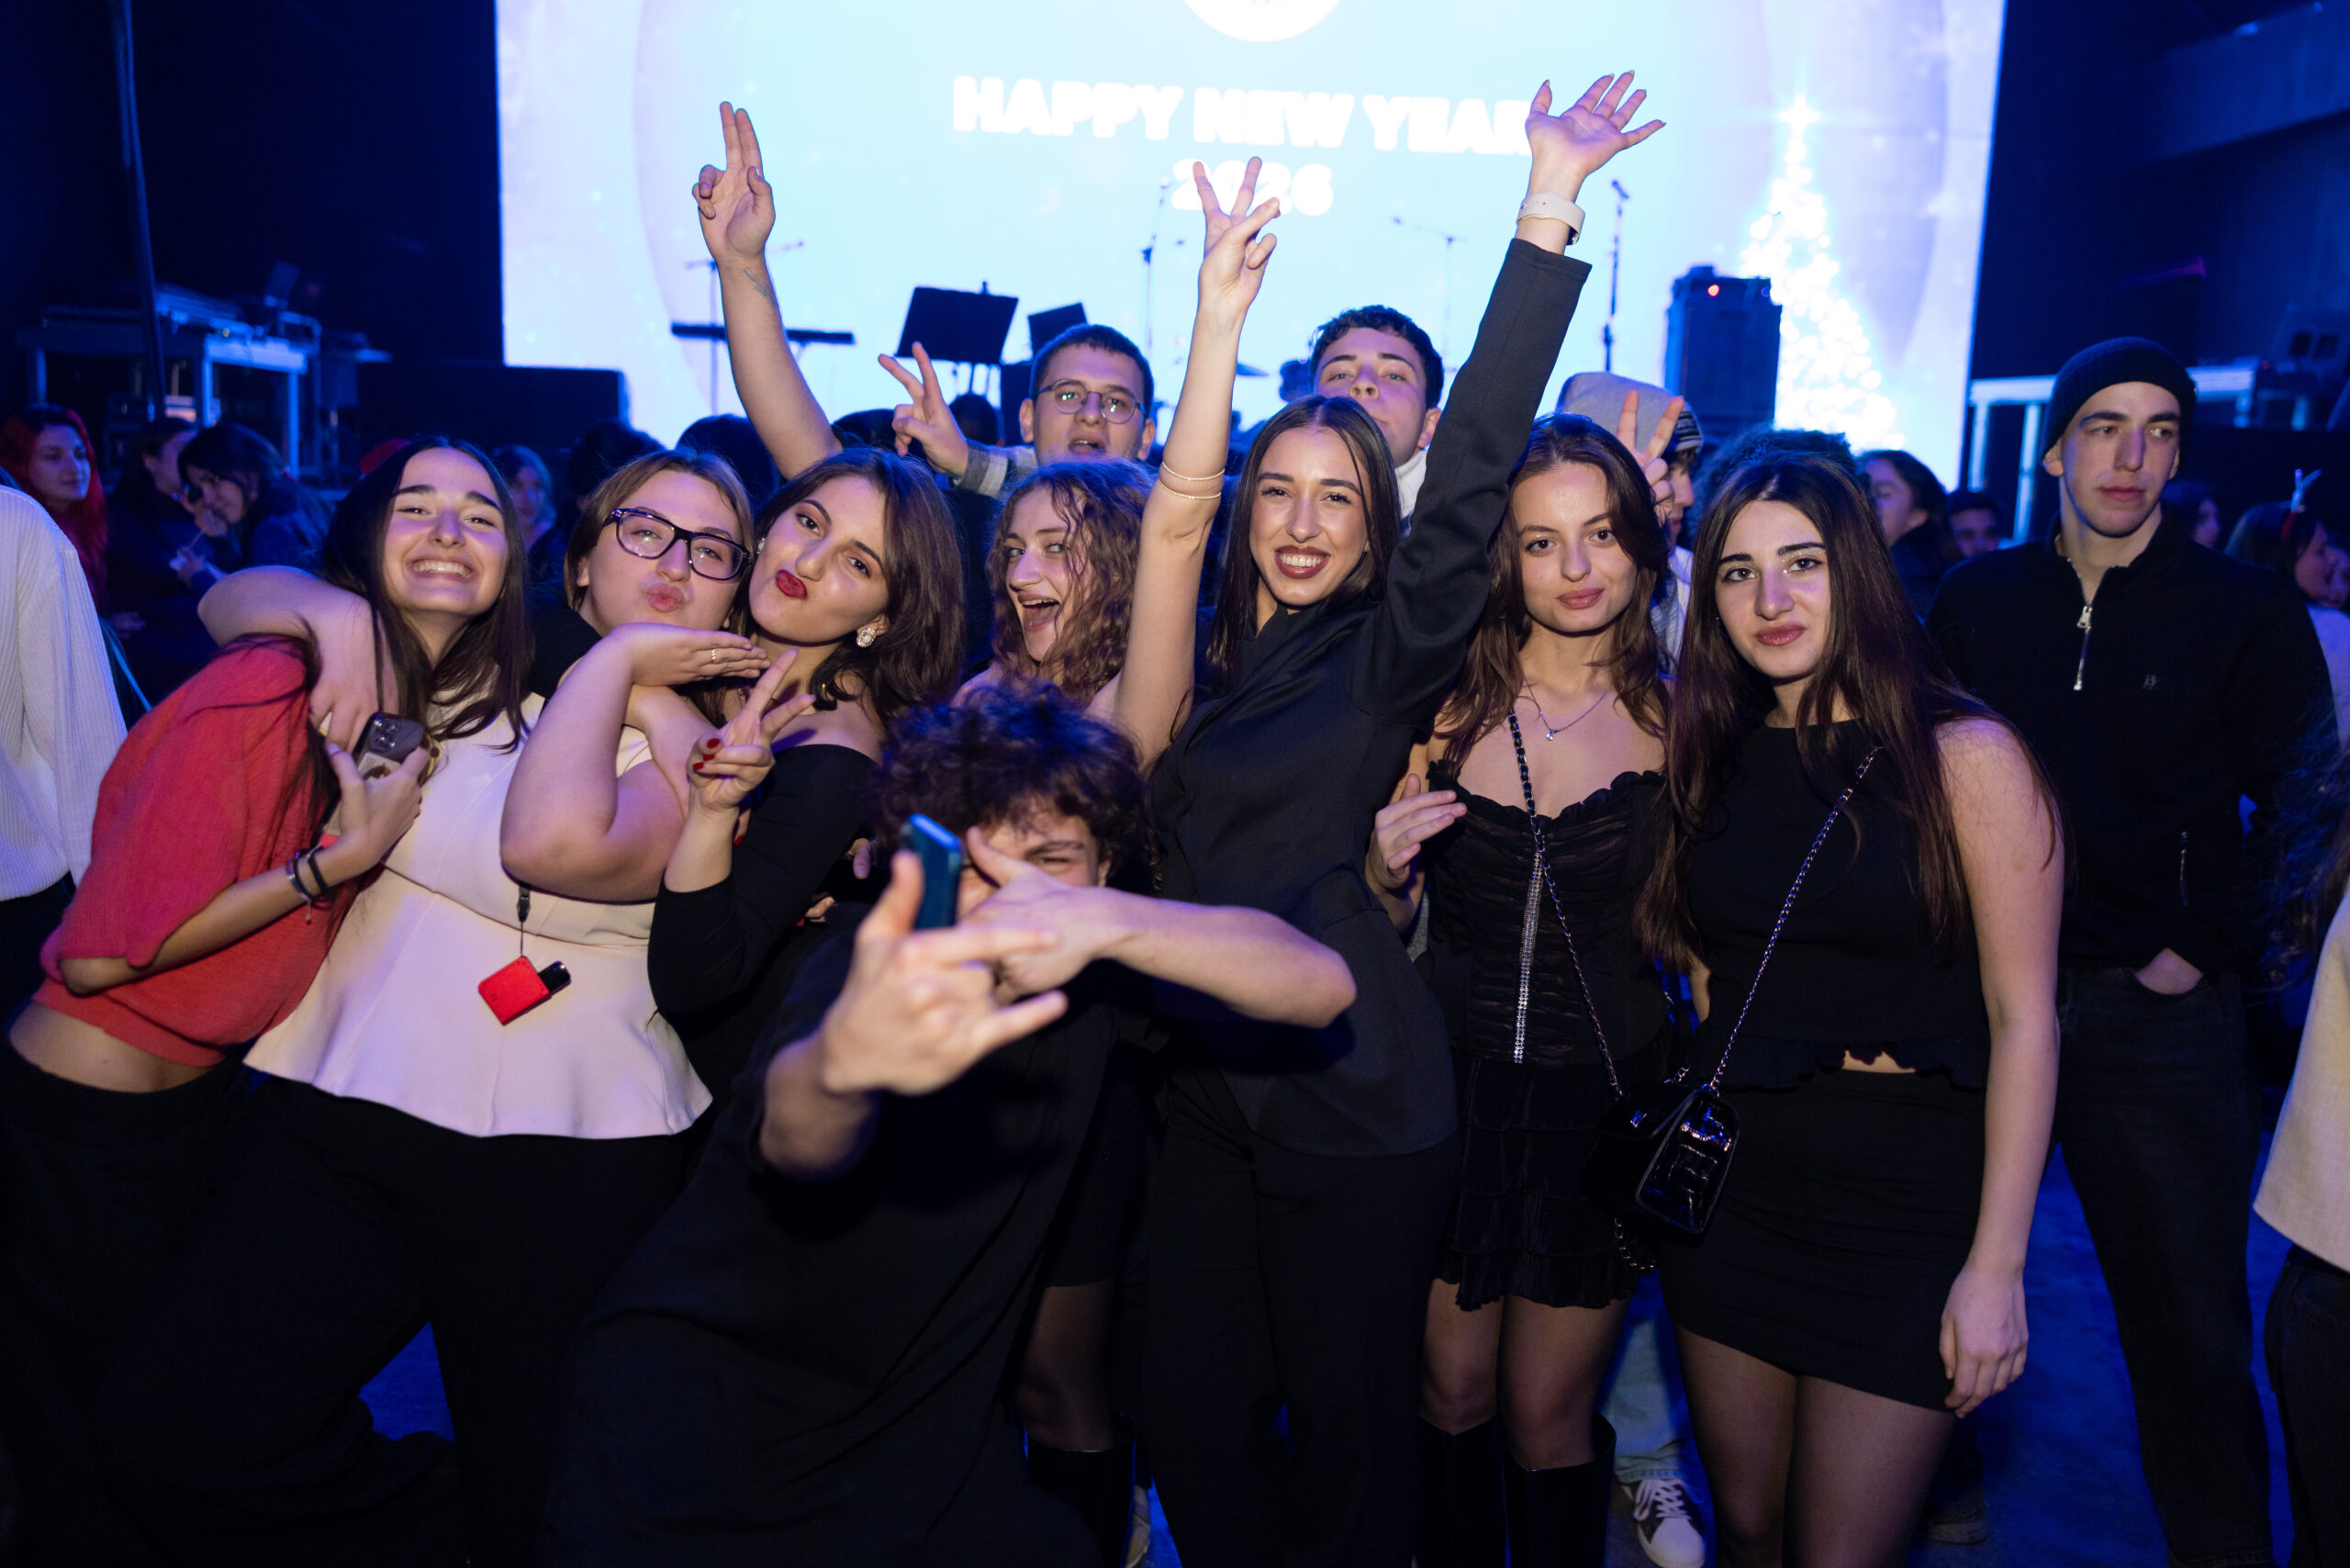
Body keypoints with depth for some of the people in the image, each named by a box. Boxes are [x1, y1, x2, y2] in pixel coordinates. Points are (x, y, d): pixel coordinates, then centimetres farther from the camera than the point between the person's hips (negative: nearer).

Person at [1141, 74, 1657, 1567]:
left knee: (1350, 1428, 8)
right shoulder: (1204, 656, 9)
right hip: (1211, 1090, 5)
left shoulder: (1391, 653, -3)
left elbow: (1474, 474, -16)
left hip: (1357, 1095, -4)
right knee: (1197, 1421, 10)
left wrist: (1549, 211, -20)